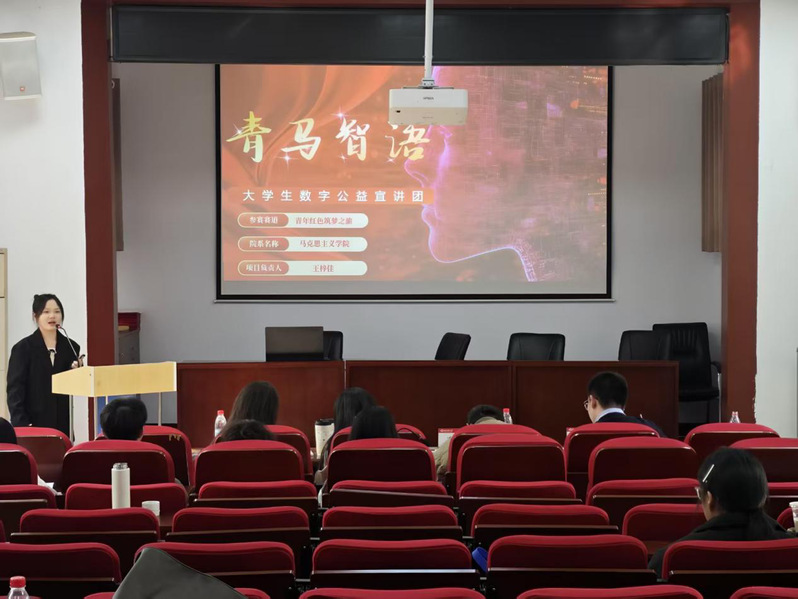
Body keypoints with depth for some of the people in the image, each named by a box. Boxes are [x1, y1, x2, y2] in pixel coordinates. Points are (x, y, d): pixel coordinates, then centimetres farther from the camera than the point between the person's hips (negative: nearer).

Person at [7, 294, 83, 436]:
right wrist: (22, 425, -12)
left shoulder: (71, 347, 10)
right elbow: (15, 391, -2)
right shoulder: (23, 348, 1)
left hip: (64, 425, 3)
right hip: (34, 426, -3)